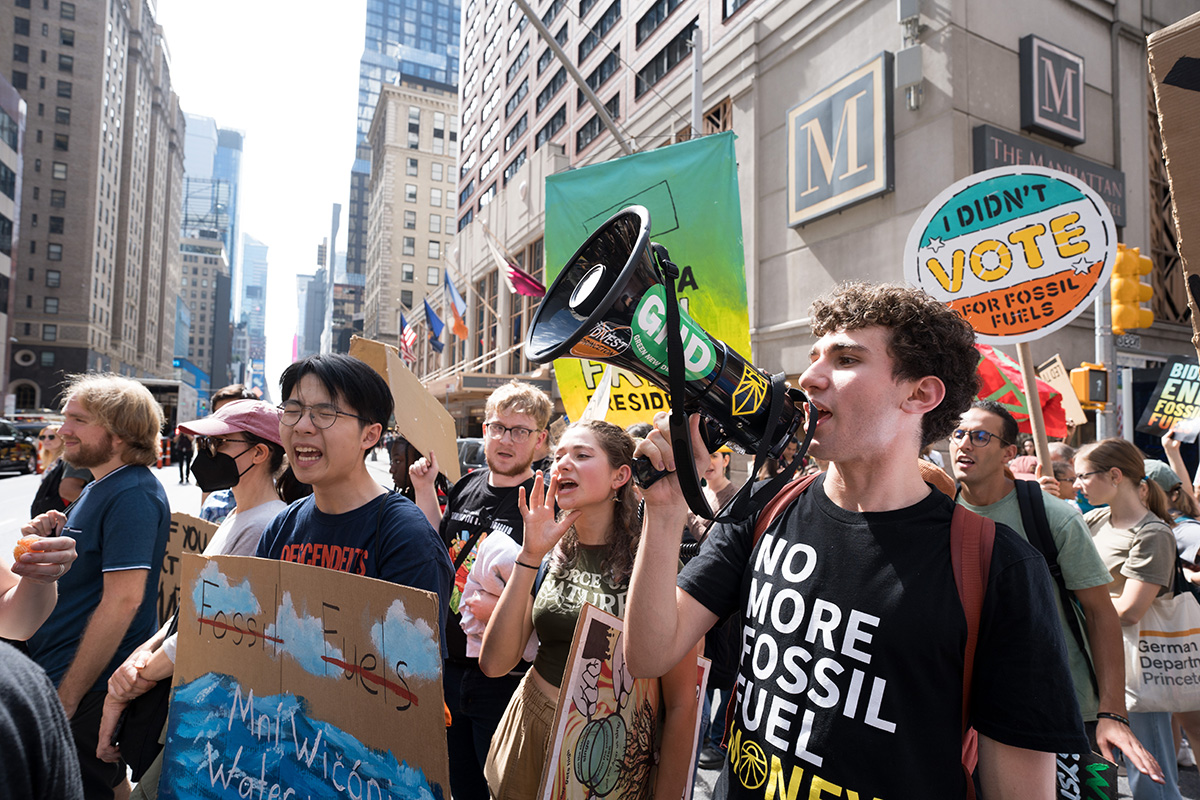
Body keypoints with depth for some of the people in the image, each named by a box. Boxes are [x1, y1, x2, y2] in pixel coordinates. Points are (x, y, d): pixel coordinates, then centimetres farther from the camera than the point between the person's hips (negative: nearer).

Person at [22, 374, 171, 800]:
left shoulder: (132, 495, -21)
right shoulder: (98, 488, 11)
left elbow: (123, 599, -26)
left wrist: (67, 698, -22)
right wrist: (49, 543, 0)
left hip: (88, 690, -9)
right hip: (56, 676, 9)